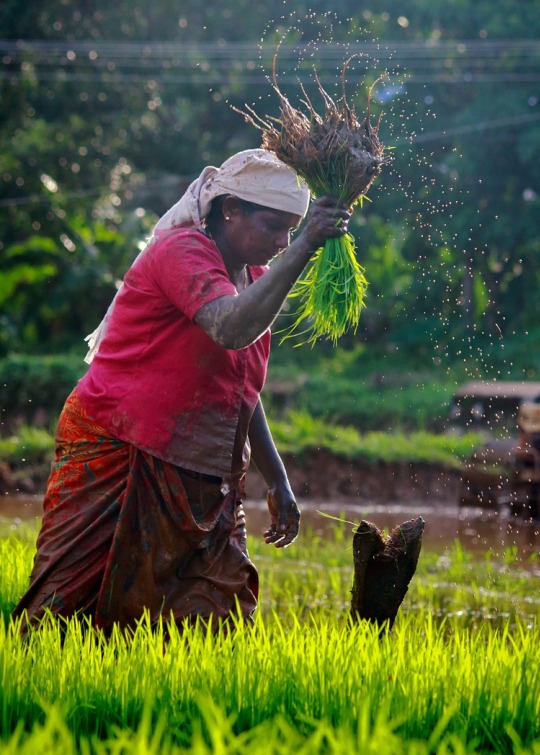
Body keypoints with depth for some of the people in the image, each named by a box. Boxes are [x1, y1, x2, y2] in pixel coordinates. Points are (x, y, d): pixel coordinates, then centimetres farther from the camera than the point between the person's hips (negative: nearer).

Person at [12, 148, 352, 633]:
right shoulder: (183, 252, -12)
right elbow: (231, 329, -33)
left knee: (223, 625, -3)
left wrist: (277, 480, 20)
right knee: (65, 613, -8)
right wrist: (304, 249, -33)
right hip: (115, 464, -8)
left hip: (199, 481, 8)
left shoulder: (256, 280, 13)